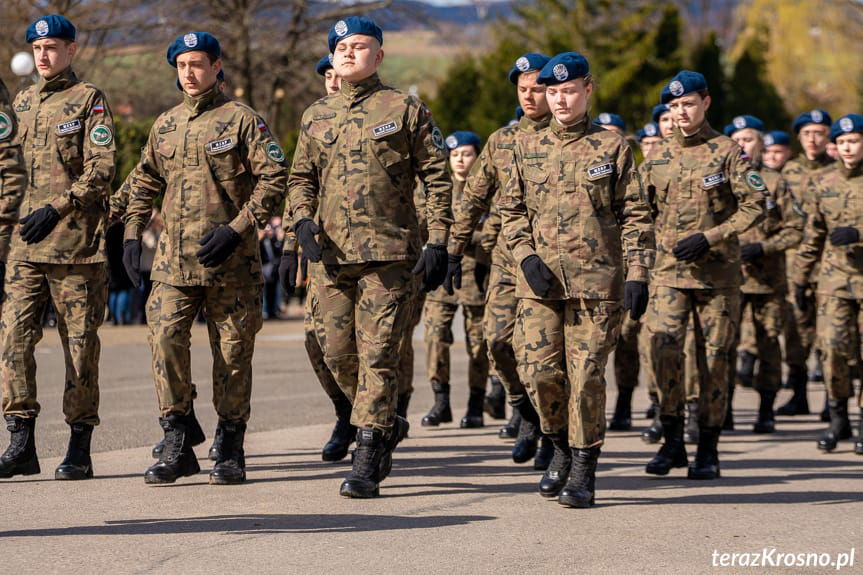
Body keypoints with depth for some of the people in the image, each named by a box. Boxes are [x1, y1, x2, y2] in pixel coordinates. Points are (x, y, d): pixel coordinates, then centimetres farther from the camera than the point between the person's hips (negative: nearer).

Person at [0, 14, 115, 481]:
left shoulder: (89, 100, -1)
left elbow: (102, 168, -10)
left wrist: (58, 208, -18)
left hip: (76, 242, -5)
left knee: (79, 344, 1)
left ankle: (80, 450, 7)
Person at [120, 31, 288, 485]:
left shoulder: (242, 120, -2)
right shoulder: (164, 125, 14)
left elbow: (274, 179, -7)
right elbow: (143, 182, 23)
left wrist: (236, 228, -16)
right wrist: (132, 235, 12)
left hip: (230, 261, -4)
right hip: (174, 260, 4)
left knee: (232, 352, 3)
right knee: (165, 341, -10)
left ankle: (231, 452, 13)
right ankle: (177, 447, -4)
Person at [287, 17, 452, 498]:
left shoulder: (406, 110, 1)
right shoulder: (316, 117, 14)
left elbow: (437, 177, 2)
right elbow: (301, 177, 20)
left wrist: (439, 242, -5)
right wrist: (303, 220, 0)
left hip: (390, 254, -5)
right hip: (332, 255, 5)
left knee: (377, 354, -8)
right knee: (338, 354, 7)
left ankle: (368, 462, -6)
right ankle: (388, 425, 31)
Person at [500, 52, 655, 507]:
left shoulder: (612, 148, 4)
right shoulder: (528, 149, 12)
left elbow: (635, 217, 2)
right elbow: (512, 210, 15)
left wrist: (637, 276, -6)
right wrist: (527, 257, -2)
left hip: (597, 281, -3)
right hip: (540, 282, 3)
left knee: (586, 375, -4)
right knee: (538, 371, -4)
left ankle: (583, 471, 7)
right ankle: (562, 448, 21)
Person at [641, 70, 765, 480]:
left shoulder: (727, 152, -2)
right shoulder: (657, 155, 10)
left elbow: (755, 205, -7)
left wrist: (709, 237, -16)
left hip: (717, 273, -3)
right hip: (669, 272, 3)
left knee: (713, 358, 1)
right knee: (662, 349, -13)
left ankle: (708, 450, 11)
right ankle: (672, 441, 0)